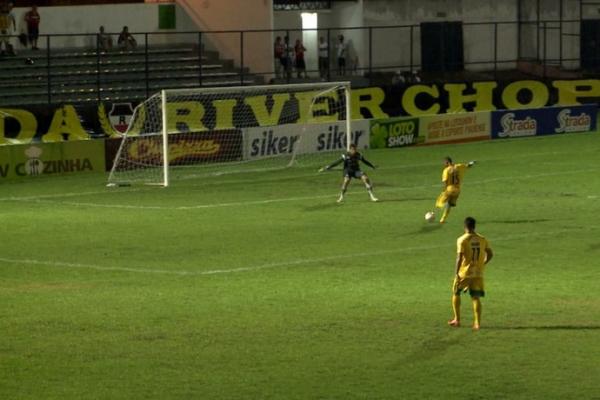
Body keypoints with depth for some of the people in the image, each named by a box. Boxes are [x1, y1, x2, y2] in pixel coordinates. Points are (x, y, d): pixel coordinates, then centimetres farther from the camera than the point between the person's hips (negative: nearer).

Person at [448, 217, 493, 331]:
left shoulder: (462, 240, -12)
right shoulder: (482, 239, 3)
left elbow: (459, 258, -17)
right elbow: (490, 254, 8)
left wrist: (456, 273, -15)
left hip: (464, 273, -3)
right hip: (478, 273, 3)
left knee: (456, 293, 17)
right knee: (476, 297, 6)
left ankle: (457, 320, 19)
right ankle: (477, 323, -4)